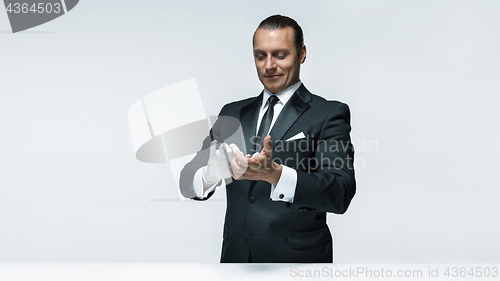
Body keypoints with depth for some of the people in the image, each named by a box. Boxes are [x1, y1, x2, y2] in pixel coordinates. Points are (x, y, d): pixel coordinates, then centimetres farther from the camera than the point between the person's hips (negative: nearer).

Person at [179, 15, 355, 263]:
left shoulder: (329, 114, -5)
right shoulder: (232, 114, 9)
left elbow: (341, 195, -18)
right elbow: (187, 182, 1)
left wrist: (275, 174, -33)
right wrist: (210, 175, -23)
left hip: (297, 260, -3)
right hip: (235, 256, 4)